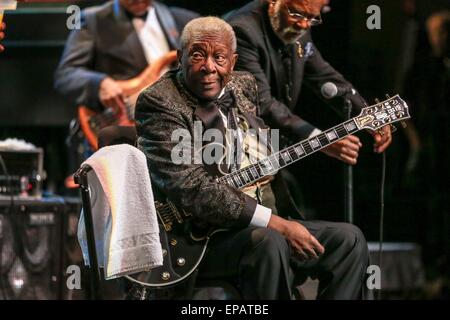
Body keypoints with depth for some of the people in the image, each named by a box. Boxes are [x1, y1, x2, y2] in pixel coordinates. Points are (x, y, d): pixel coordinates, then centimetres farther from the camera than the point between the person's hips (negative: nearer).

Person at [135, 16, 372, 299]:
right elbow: (190, 188, -24)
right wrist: (276, 223, -24)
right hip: (200, 238, -9)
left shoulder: (244, 86, 13)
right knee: (268, 243, -34)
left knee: (349, 240, 0)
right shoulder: (158, 103, -13)